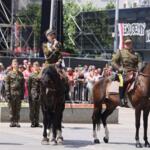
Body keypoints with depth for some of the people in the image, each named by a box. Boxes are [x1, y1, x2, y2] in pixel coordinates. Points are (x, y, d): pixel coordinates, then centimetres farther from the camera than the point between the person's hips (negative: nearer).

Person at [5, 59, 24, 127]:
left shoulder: (20, 74, 12)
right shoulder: (9, 74, 2)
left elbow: (23, 85, 14)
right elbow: (7, 84, -1)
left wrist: (22, 94, 8)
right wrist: (8, 94, -9)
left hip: (19, 93, 3)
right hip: (12, 93, -3)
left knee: (18, 108, 3)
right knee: (12, 108, -1)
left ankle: (17, 121, 7)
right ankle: (12, 122, 3)